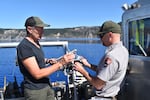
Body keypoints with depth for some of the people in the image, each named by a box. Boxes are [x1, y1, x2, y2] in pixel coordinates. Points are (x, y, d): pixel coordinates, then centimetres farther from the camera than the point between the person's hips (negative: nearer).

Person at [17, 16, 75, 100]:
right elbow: (37, 74, -24)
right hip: (35, 90, -7)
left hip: (47, 86, 8)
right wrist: (60, 63, -27)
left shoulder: (36, 42, 6)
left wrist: (48, 61, 3)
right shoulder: (24, 47, -20)